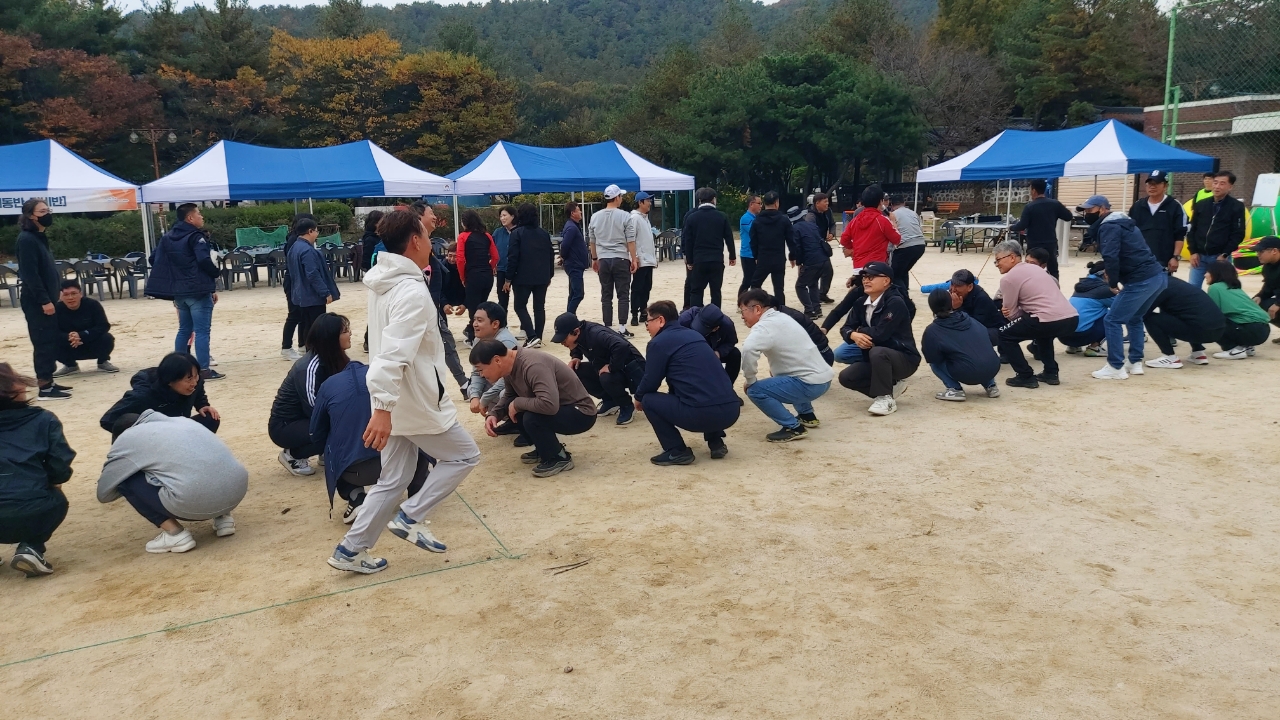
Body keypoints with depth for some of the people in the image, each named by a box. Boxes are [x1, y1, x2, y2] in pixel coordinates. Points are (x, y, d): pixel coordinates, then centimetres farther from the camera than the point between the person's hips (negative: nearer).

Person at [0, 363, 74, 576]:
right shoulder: (43, 419, 4)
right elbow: (60, 469, 0)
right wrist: (51, 483, 24)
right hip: (31, 514, -3)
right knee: (56, 501, 33)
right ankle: (31, 548, 8)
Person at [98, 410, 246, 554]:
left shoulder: (125, 439, 15)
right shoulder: (180, 421, 30)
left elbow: (103, 493, 24)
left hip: (196, 502, -6)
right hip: (238, 488, 7)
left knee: (125, 480, 14)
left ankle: (175, 534, 6)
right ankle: (222, 518, 19)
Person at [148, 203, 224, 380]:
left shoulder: (168, 237, 14)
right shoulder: (196, 237, -11)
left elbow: (154, 258, 14)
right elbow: (204, 261, -23)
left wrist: (172, 276, 19)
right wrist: (217, 272, -6)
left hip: (178, 291, 8)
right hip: (198, 291, -8)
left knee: (184, 329, 19)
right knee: (202, 331, -5)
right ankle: (204, 370, -6)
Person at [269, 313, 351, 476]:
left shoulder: (332, 359, -3)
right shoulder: (309, 368, -27)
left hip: (303, 418, 7)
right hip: (284, 426, -7)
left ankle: (329, 452, 7)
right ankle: (292, 455, -5)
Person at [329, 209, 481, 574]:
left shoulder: (384, 277, 5)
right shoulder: (412, 291, -23)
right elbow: (394, 355, -32)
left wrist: (415, 255, 25)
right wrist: (383, 408, -36)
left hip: (394, 402, 9)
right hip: (415, 403, -9)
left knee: (393, 481, 16)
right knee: (464, 455, 11)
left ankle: (350, 550, 18)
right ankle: (409, 517, 7)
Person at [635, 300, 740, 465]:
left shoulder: (659, 342, 2)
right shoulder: (694, 335, 24)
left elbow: (651, 382, 4)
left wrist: (638, 397, 26)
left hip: (701, 414, -7)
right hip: (731, 410, 8)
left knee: (649, 400, 12)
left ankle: (677, 452, 7)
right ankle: (716, 443, 24)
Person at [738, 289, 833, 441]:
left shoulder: (765, 326, -16)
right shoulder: (780, 317, 13)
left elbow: (748, 349, -35)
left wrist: (750, 380, -21)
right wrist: (773, 371, 17)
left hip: (810, 384, -10)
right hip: (822, 377, 10)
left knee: (755, 390, -13)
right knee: (777, 376, 35)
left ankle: (793, 427, -5)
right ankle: (807, 415, 33)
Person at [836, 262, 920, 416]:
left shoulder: (895, 303, -21)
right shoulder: (861, 303, 4)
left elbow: (879, 334, -28)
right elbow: (846, 328, 1)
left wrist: (860, 330, -9)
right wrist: (854, 335, -23)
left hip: (904, 359, -8)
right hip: (875, 359, 8)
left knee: (877, 352, -37)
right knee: (846, 377, -11)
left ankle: (886, 398, -20)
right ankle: (892, 386, 7)